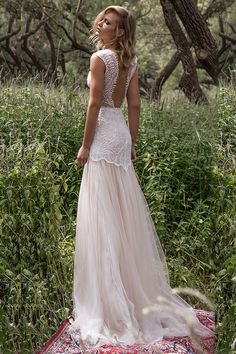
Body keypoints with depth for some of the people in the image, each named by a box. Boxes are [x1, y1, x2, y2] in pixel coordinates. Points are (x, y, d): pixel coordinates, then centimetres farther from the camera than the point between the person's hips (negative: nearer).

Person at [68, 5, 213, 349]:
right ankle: (138, 290, 23)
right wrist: (132, 144, 16)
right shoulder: (131, 60, 12)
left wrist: (85, 145, -11)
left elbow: (94, 104, -16)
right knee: (126, 212, 13)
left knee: (103, 215, -4)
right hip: (122, 133, 8)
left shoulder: (100, 57, -11)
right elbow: (135, 106, 11)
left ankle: (111, 301, 1)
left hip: (104, 135, -8)